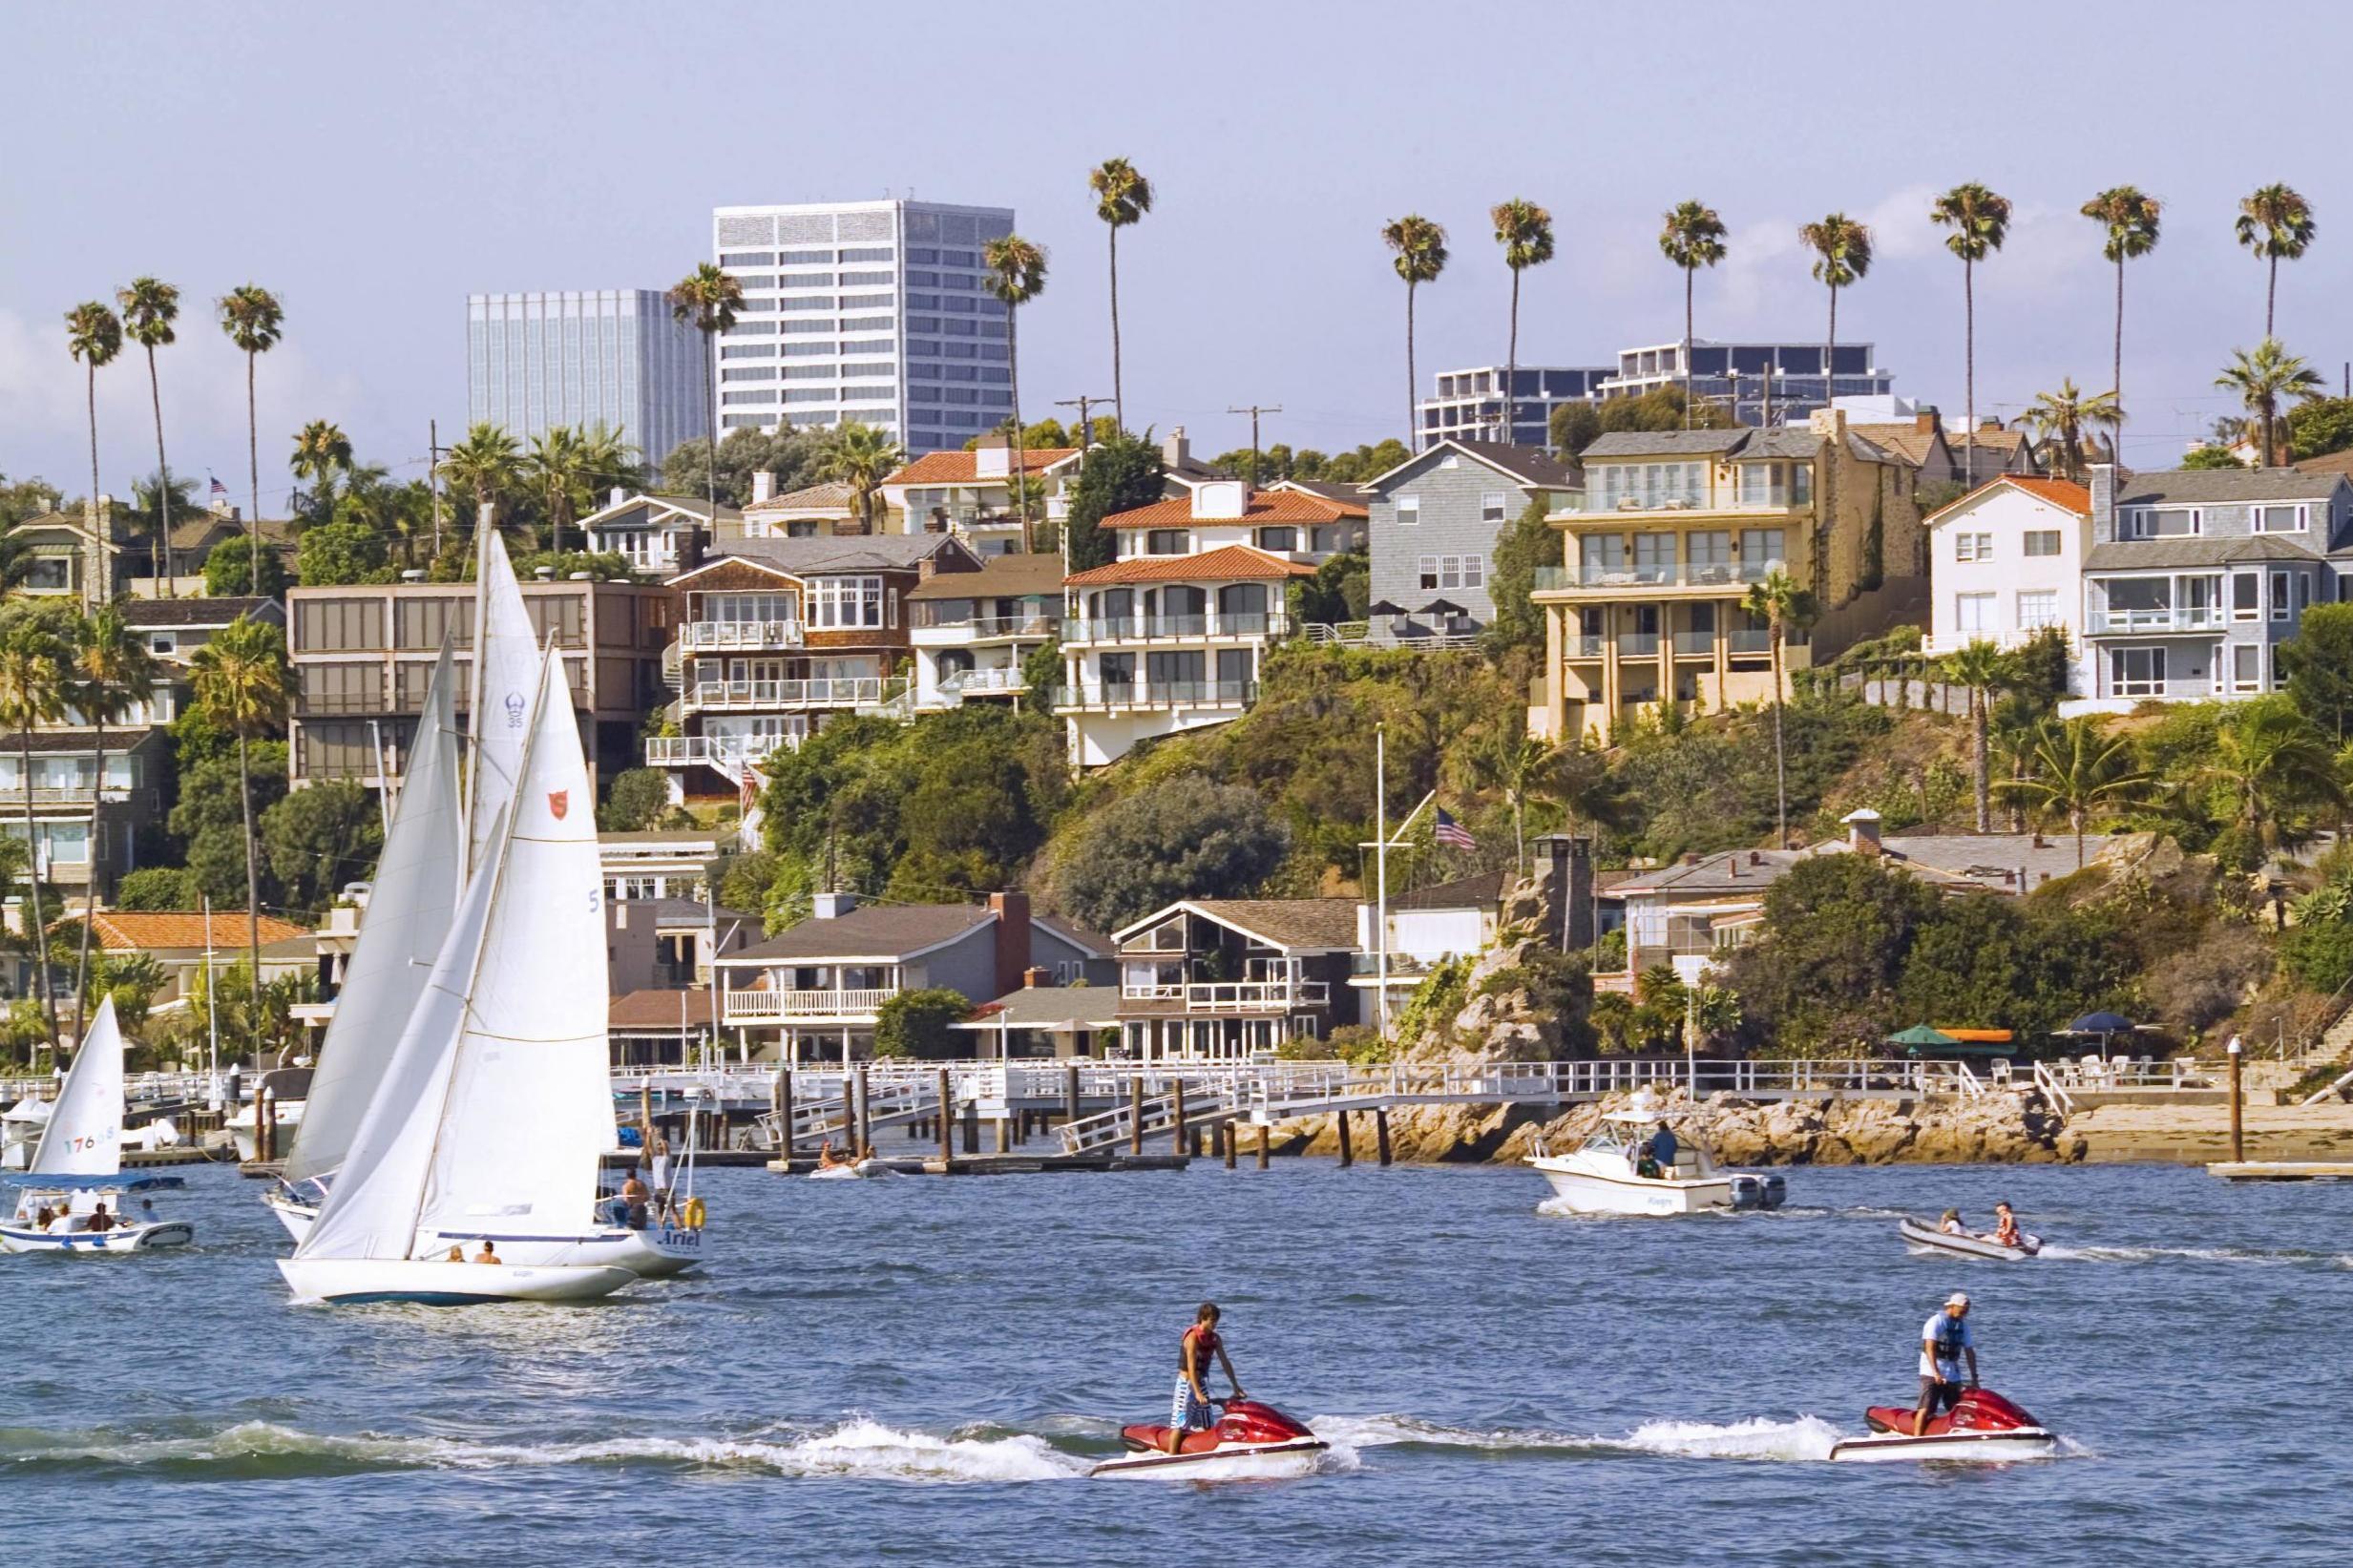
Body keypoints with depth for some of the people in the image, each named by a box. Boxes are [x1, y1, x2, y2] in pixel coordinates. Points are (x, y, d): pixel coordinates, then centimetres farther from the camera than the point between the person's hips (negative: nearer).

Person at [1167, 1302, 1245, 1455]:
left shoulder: (1214, 1338, 4)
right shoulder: (1193, 1337, -18)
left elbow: (1225, 1362, 8)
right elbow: (1191, 1366, -25)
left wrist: (1236, 1387, 5)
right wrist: (1197, 1392, -32)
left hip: (1200, 1383, 7)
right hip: (1186, 1383, -7)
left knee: (1206, 1425, 8)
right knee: (1180, 1424, -10)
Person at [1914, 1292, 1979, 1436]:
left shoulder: (1963, 1325, 12)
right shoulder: (1936, 1322, -10)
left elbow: (1969, 1351, 13)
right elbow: (1930, 1348, -20)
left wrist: (1974, 1377, 7)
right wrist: (1936, 1372, -30)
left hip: (1953, 1375, 7)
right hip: (1931, 1373, -7)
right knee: (1926, 1408, -14)